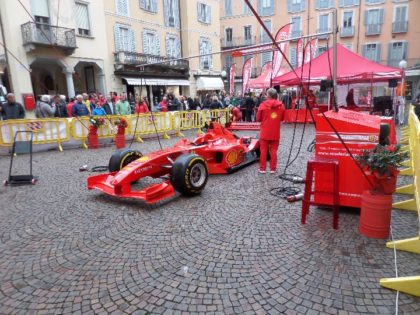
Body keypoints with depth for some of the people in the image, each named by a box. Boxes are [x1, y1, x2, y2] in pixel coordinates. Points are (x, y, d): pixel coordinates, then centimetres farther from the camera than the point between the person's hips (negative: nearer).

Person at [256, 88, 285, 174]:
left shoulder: (263, 105, -10)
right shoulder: (281, 105, -1)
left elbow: (258, 118, -2)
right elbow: (282, 118, 11)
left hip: (265, 132, -2)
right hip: (275, 132, 2)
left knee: (263, 150, 7)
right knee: (274, 150, 9)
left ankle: (262, 168, 11)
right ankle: (273, 168, 13)